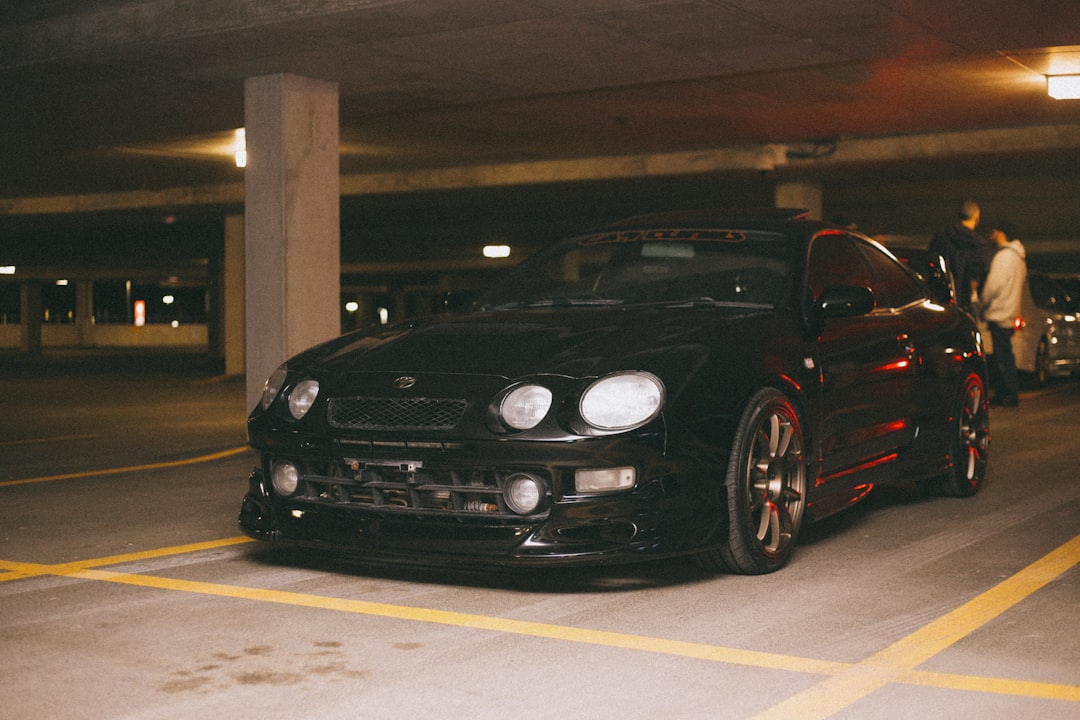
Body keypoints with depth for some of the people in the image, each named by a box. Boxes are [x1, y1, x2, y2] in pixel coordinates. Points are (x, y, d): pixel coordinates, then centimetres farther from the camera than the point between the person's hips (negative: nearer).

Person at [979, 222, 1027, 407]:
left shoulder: (1003, 256, -15)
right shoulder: (1019, 256, 16)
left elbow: (993, 285, -17)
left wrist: (981, 305, -3)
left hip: (1000, 314, -10)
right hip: (1011, 313, 10)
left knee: (1003, 357, -6)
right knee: (1002, 355, 14)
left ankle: (1011, 395, -4)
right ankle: (1000, 393, 18)